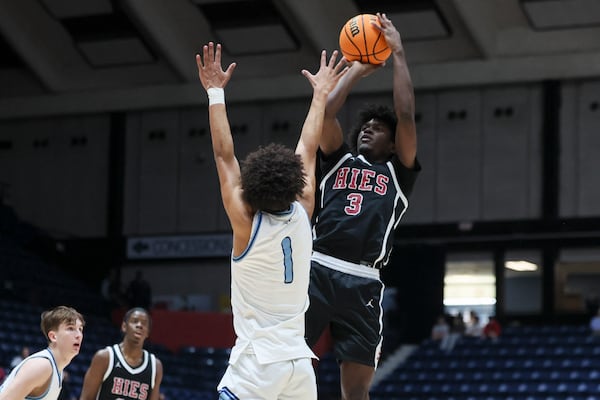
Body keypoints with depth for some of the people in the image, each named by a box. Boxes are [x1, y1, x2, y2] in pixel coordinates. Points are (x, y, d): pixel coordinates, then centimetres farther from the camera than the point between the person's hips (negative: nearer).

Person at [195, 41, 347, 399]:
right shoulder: (303, 215, 2)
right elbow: (308, 151, 16)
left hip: (256, 362, -5)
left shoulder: (247, 223, -8)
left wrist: (216, 92, 2)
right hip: (299, 362, 5)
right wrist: (321, 94, 27)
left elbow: (224, 155, -3)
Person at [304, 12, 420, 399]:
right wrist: (357, 70, 20)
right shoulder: (339, 160, 23)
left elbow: (406, 115, 6)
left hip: (362, 284, -1)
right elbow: (326, 112, 10)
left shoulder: (398, 172, 17)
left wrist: (397, 53, 10)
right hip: (317, 271, 1)